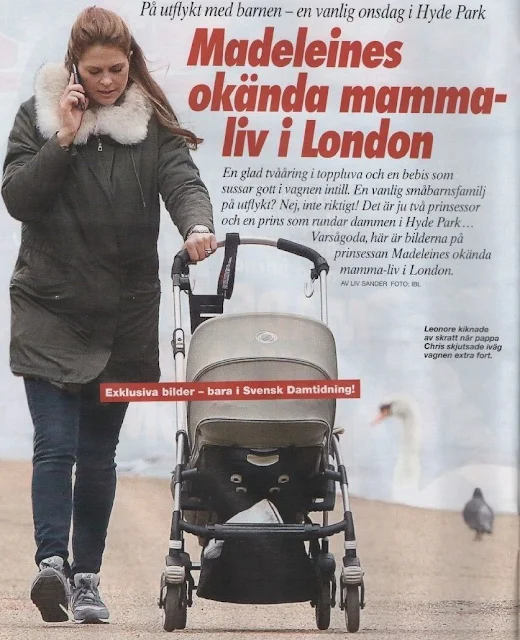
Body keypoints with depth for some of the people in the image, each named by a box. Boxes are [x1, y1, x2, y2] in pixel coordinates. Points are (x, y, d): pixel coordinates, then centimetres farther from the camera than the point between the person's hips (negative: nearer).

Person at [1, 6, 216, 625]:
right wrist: (64, 139, -15)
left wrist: (197, 226, -31)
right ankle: (51, 561, -23)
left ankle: (85, 579, 15)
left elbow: (182, 180, -11)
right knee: (56, 444, -14)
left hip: (123, 315, 2)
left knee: (98, 452, 8)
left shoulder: (152, 123, 4)